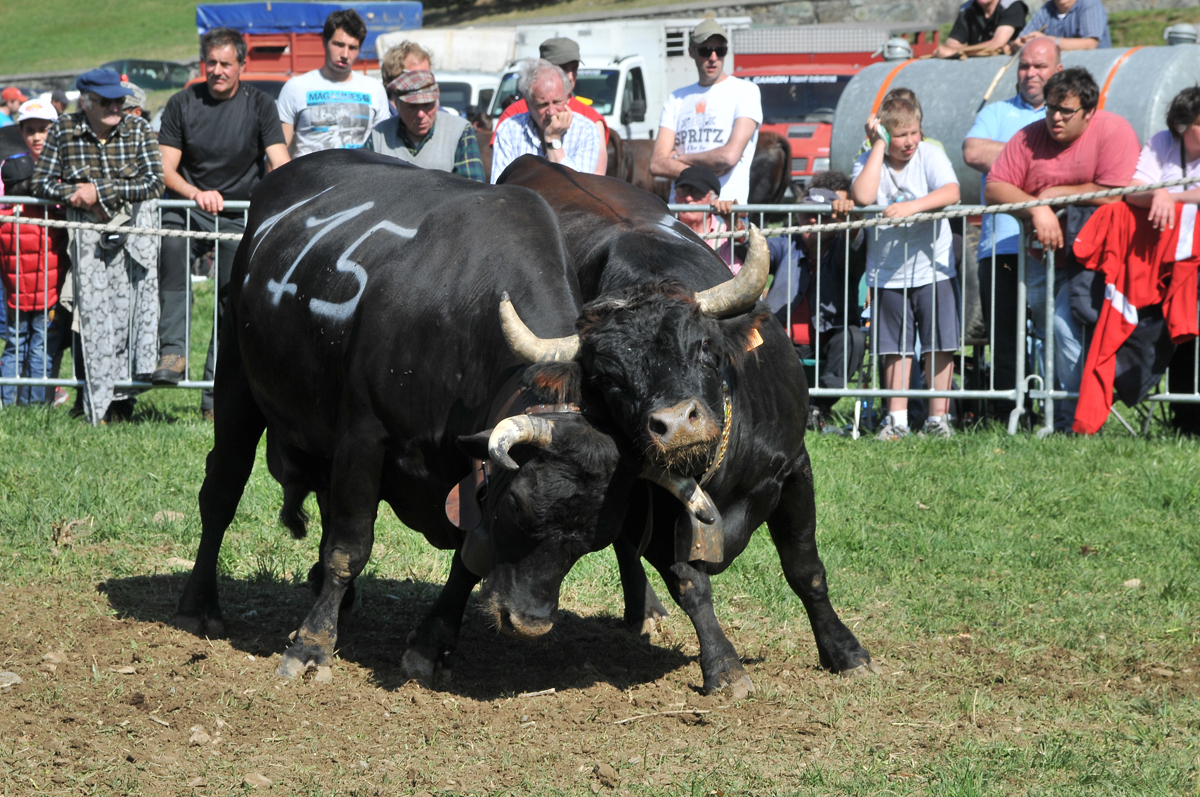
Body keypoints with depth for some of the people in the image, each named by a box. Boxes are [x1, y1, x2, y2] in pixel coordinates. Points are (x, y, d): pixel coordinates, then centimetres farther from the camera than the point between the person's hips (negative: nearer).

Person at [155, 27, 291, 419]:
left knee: (235, 299, -5)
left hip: (240, 214, 1)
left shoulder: (258, 105, 1)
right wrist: (196, 193, -23)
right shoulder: (182, 104, 1)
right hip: (187, 205, -1)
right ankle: (173, 351, -35)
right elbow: (165, 168, -3)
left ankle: (216, 395, 3)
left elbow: (280, 165, -8)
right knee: (172, 242, -33)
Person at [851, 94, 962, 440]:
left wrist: (912, 206, -33)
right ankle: (897, 419, 13)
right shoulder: (869, 161, -2)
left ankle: (938, 417, 6)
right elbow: (863, 197, -22)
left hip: (933, 267, -1)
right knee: (896, 348, 7)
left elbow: (951, 192, -20)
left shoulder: (930, 155, -4)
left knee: (940, 345, -1)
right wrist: (879, 147, -17)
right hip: (887, 273, 1)